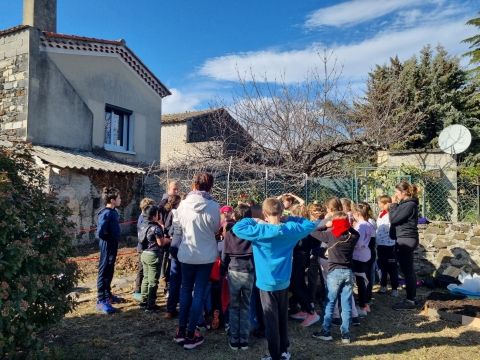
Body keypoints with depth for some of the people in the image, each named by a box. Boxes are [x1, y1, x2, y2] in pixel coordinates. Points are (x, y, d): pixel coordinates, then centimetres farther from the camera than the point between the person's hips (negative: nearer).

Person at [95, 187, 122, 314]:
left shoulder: (114, 212, 7)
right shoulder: (106, 213, -21)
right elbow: (100, 233, -28)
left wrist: (114, 240, 5)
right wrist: (110, 239, -12)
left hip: (113, 246, 9)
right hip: (107, 246, -9)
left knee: (110, 272, 19)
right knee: (104, 273, -1)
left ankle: (108, 295, 34)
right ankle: (101, 301, 8)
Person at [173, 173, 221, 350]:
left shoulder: (183, 205, -10)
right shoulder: (214, 206, -15)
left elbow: (179, 229, 3)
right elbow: (216, 229, -1)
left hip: (186, 254, 2)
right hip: (206, 255, -2)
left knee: (186, 290, 19)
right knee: (199, 293, 8)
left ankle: (181, 331, 25)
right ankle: (190, 335, 14)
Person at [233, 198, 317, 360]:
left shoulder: (260, 231, -20)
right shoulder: (291, 229, -7)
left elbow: (237, 228, -16)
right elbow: (312, 224, 8)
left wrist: (252, 220, -2)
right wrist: (290, 219, 4)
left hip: (267, 283, -4)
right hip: (284, 282, 5)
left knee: (271, 321, 7)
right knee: (283, 318, 20)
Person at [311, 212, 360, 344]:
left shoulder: (330, 235, -9)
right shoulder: (352, 236, 2)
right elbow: (355, 232, 26)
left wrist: (325, 224, 8)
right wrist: (347, 225, 20)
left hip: (335, 272, -3)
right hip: (348, 272, 3)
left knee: (330, 303, 6)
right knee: (346, 304, 7)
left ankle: (326, 332, 12)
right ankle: (345, 334, 13)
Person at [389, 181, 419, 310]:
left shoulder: (409, 204, -16)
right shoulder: (407, 204, 15)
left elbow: (393, 219, -17)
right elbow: (397, 219, 17)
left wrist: (393, 204, -8)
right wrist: (395, 204, 10)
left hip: (406, 240, -10)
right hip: (405, 239, 10)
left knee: (407, 270, -5)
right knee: (408, 270, 14)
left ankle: (410, 300, 2)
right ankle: (411, 298, 22)